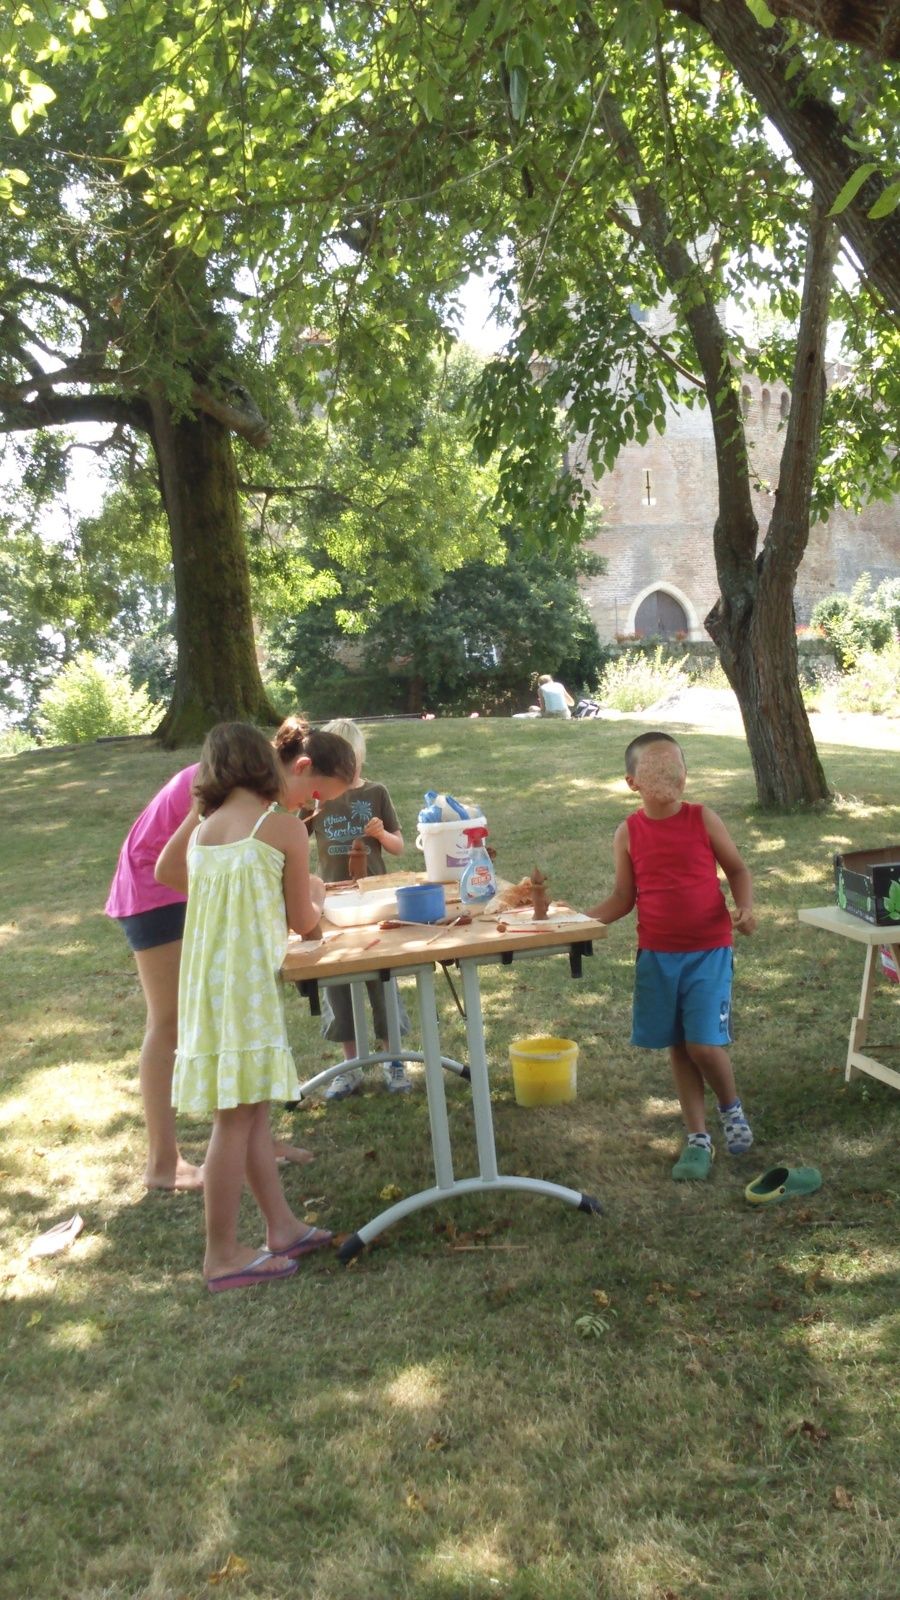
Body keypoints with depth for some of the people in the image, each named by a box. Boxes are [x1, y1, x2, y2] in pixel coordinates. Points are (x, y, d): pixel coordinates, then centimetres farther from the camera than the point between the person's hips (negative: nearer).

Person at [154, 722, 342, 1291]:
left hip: (207, 980, 7)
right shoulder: (285, 827, -4)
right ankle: (223, 1256, 8)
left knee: (252, 1108, 15)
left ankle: (282, 1226, 26)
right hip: (246, 980, -7)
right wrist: (316, 894, 23)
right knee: (236, 1117, -1)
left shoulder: (201, 827, 12)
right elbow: (304, 921, 2)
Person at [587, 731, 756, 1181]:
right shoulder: (628, 832, -2)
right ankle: (697, 1139, 25)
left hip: (708, 950, -2)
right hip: (657, 954, 2)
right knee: (678, 1047, 10)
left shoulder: (703, 819, -7)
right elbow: (623, 898, 5)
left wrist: (745, 908, -15)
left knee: (704, 1044, -9)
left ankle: (731, 1107, 23)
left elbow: (737, 869, 4)